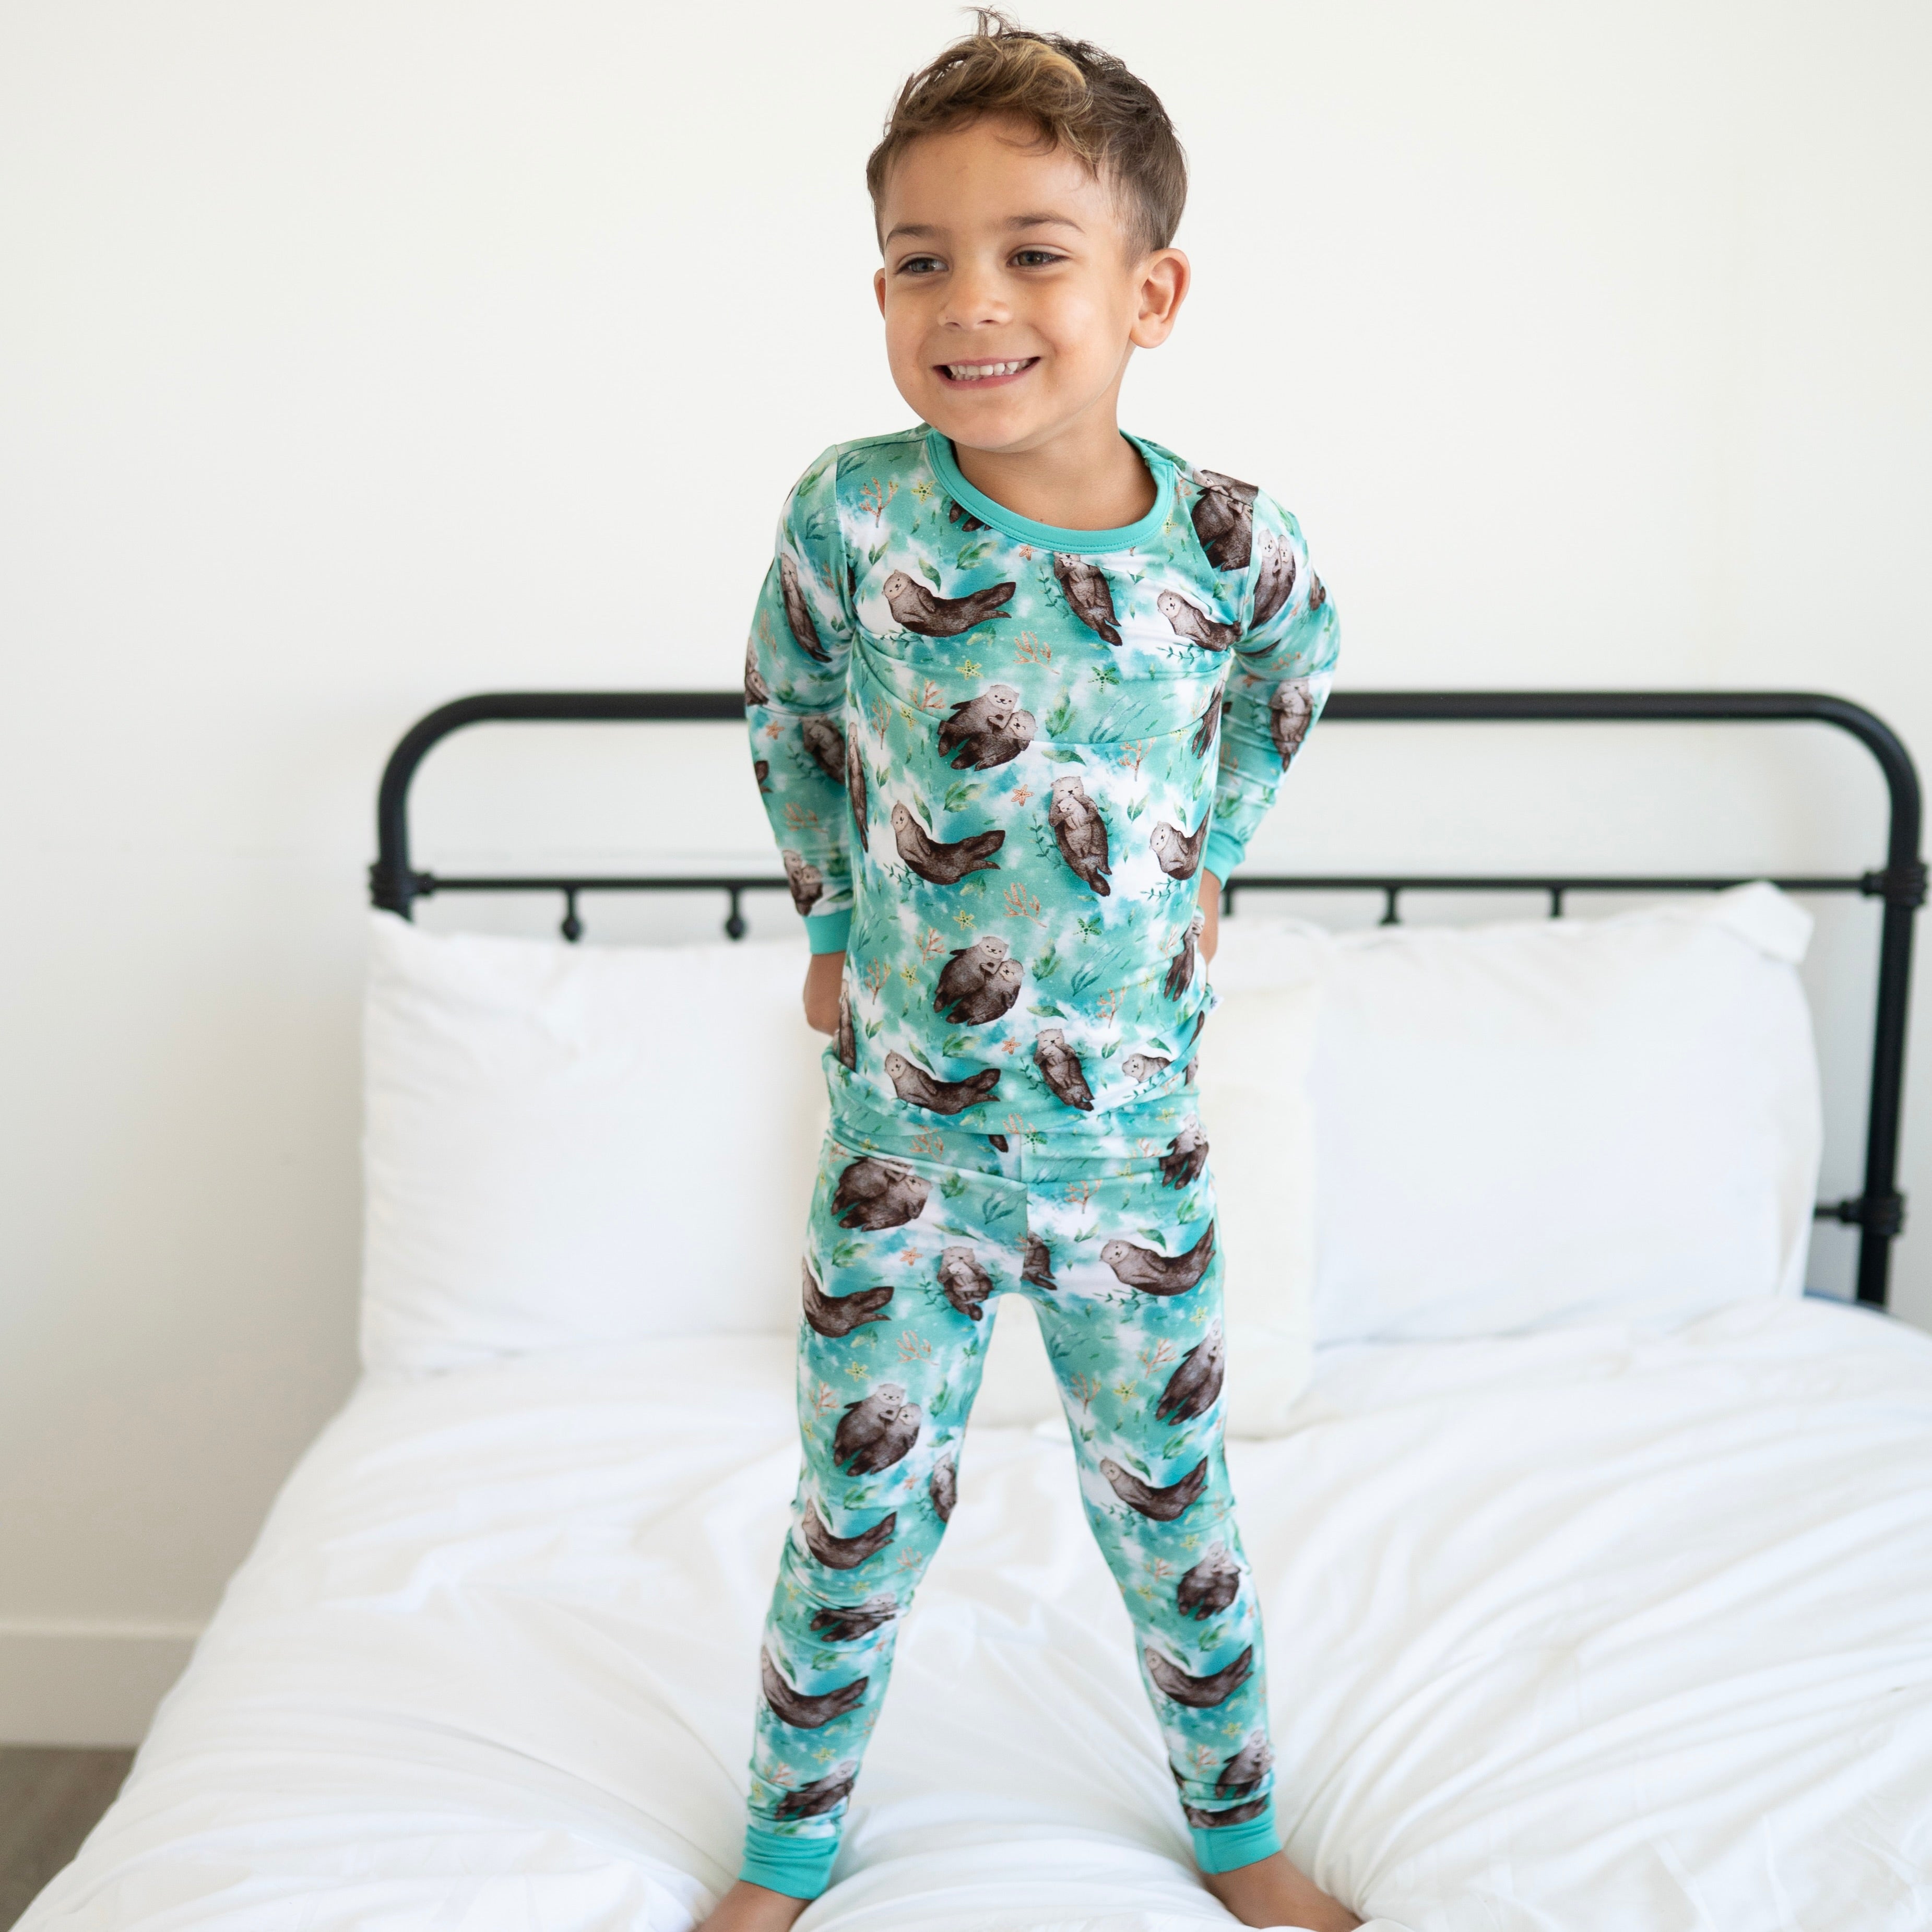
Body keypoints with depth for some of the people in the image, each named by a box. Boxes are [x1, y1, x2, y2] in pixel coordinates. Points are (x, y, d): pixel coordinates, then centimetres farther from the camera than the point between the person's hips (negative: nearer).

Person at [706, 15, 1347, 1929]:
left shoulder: (1229, 537, -11)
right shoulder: (855, 509, -14)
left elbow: (1290, 665, 14)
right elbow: (788, 719, 6)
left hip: (1133, 1150, 1)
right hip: (903, 1141, 0)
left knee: (1172, 1506, 16)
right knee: (858, 1517, 13)